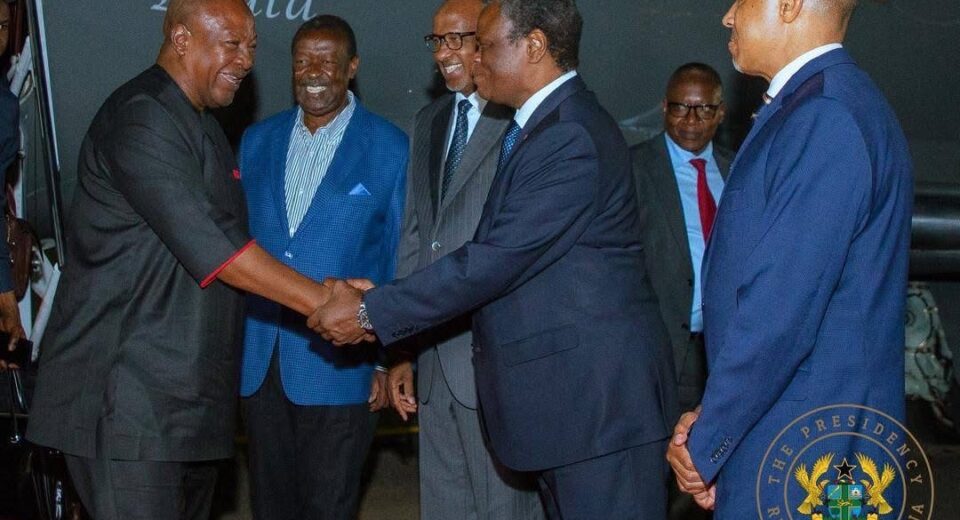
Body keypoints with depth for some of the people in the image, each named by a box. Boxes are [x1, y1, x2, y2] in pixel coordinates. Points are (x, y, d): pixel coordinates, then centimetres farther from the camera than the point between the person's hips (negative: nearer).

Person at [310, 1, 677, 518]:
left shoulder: (574, 137, -18)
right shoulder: (536, 127, 14)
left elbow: (497, 259, -21)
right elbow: (498, 254, 14)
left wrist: (370, 312, -15)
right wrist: (381, 302, 7)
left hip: (598, 396, -10)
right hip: (558, 392, 10)